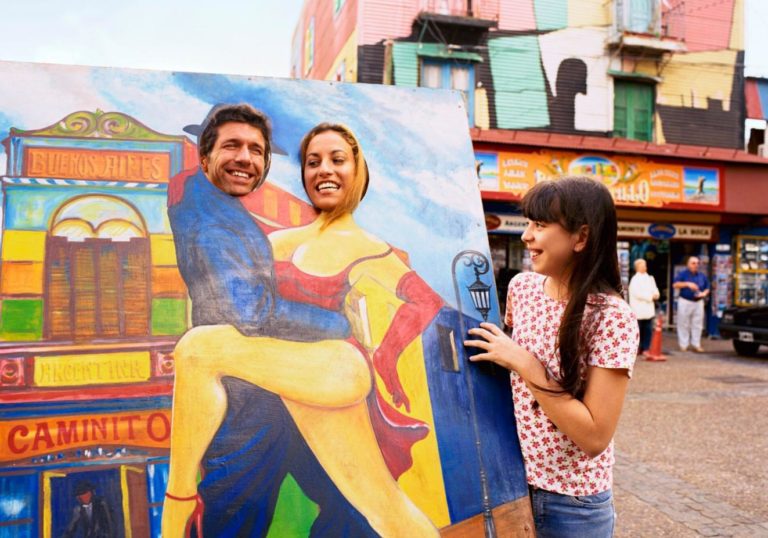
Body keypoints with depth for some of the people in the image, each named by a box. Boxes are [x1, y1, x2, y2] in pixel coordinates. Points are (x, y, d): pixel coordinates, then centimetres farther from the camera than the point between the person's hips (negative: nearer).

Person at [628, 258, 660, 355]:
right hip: (638, 310, -6)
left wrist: (655, 294, -9)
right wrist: (651, 296, -10)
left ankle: (646, 348, 11)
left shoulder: (650, 278, 15)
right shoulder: (635, 279, -6)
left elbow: (655, 290, 15)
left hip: (649, 309, 6)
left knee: (648, 330, 4)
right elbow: (638, 293, -15)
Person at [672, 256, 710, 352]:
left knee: (697, 324, 3)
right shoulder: (682, 274, -1)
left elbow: (707, 288, 17)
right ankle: (683, 345, 6)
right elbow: (675, 285, -12)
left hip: (698, 302, 4)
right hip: (685, 302, -3)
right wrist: (687, 284, -23)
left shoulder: (702, 276, 11)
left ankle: (696, 344, 11)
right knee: (683, 324, -1)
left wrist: (704, 293, -5)